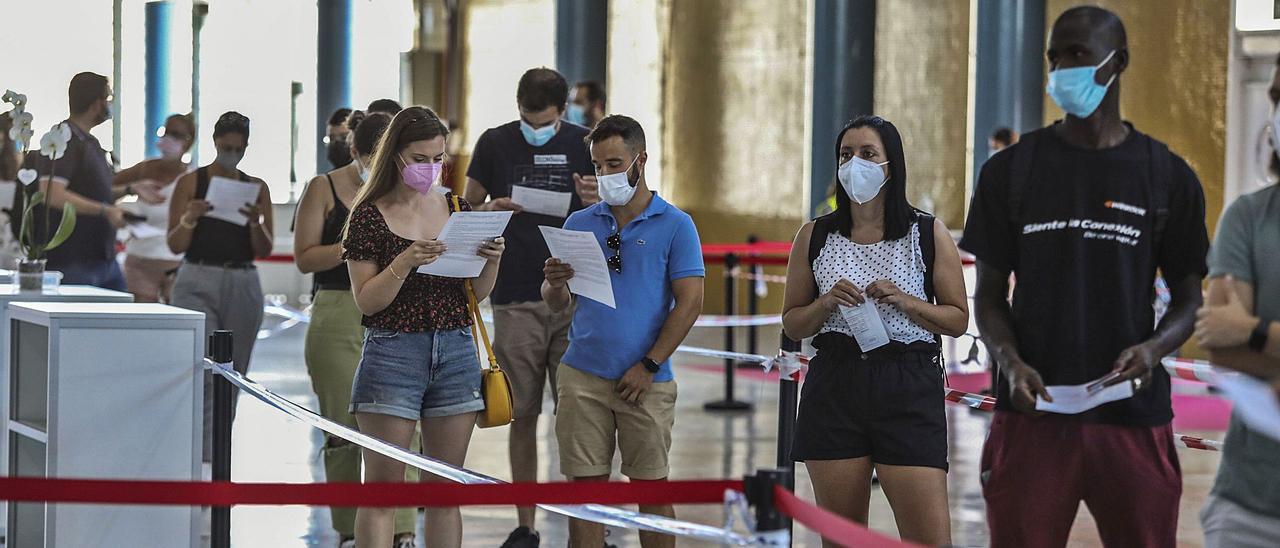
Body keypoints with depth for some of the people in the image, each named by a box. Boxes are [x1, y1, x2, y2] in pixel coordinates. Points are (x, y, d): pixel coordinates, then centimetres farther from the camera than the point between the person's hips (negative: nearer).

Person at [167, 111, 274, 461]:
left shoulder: (256, 188, 10)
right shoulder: (191, 182, 2)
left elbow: (264, 250, 5)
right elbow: (175, 245, -1)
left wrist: (256, 222, -14)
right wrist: (190, 218, -19)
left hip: (243, 286, 4)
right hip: (198, 283, -4)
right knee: (204, 372, -15)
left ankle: (215, 452, 16)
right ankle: (202, 456, -14)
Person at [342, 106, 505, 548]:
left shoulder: (457, 210, 10)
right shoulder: (370, 215, -2)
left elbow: (475, 294, 13)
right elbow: (366, 300, -7)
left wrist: (491, 261, -6)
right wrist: (406, 262, -21)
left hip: (456, 351, 4)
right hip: (393, 352, -4)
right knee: (383, 488, -5)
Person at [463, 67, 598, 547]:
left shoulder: (583, 144, 5)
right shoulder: (495, 143, 5)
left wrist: (594, 201, -13)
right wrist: (491, 210, -11)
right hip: (516, 300, 1)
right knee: (522, 415, 4)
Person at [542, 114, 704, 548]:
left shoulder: (675, 226, 0)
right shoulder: (579, 224, 11)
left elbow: (689, 303, -5)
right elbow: (557, 304, 13)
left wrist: (649, 366, -10)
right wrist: (555, 284, -11)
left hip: (646, 381, -3)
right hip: (582, 377, 3)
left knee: (651, 489, 2)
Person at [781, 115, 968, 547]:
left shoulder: (929, 235, 4)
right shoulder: (814, 237, 9)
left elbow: (958, 320, 5)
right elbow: (792, 324, 13)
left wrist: (903, 302, -11)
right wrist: (827, 303, -7)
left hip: (909, 387, -2)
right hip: (834, 387, 2)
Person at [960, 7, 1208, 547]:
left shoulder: (1168, 177, 5)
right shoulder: (1011, 171, 6)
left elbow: (1188, 297, 10)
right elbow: (990, 294, 7)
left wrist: (1154, 348, -12)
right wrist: (1009, 362, -13)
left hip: (1132, 415, 0)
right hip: (1033, 408, 0)